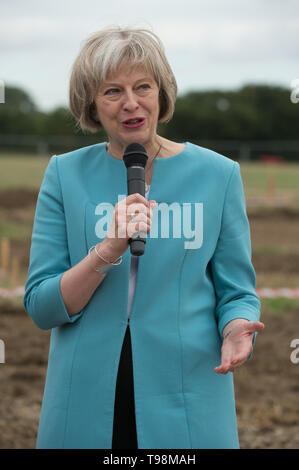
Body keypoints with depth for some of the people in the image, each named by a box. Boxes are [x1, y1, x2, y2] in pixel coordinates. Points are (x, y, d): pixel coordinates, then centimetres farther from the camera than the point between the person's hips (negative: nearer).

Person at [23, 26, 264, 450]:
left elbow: (237, 292, 3)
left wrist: (235, 331, -19)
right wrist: (108, 251, -19)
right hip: (87, 403, 0)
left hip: (188, 406, 0)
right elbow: (41, 307, -4)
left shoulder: (217, 174, 1)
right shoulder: (66, 174, 1)